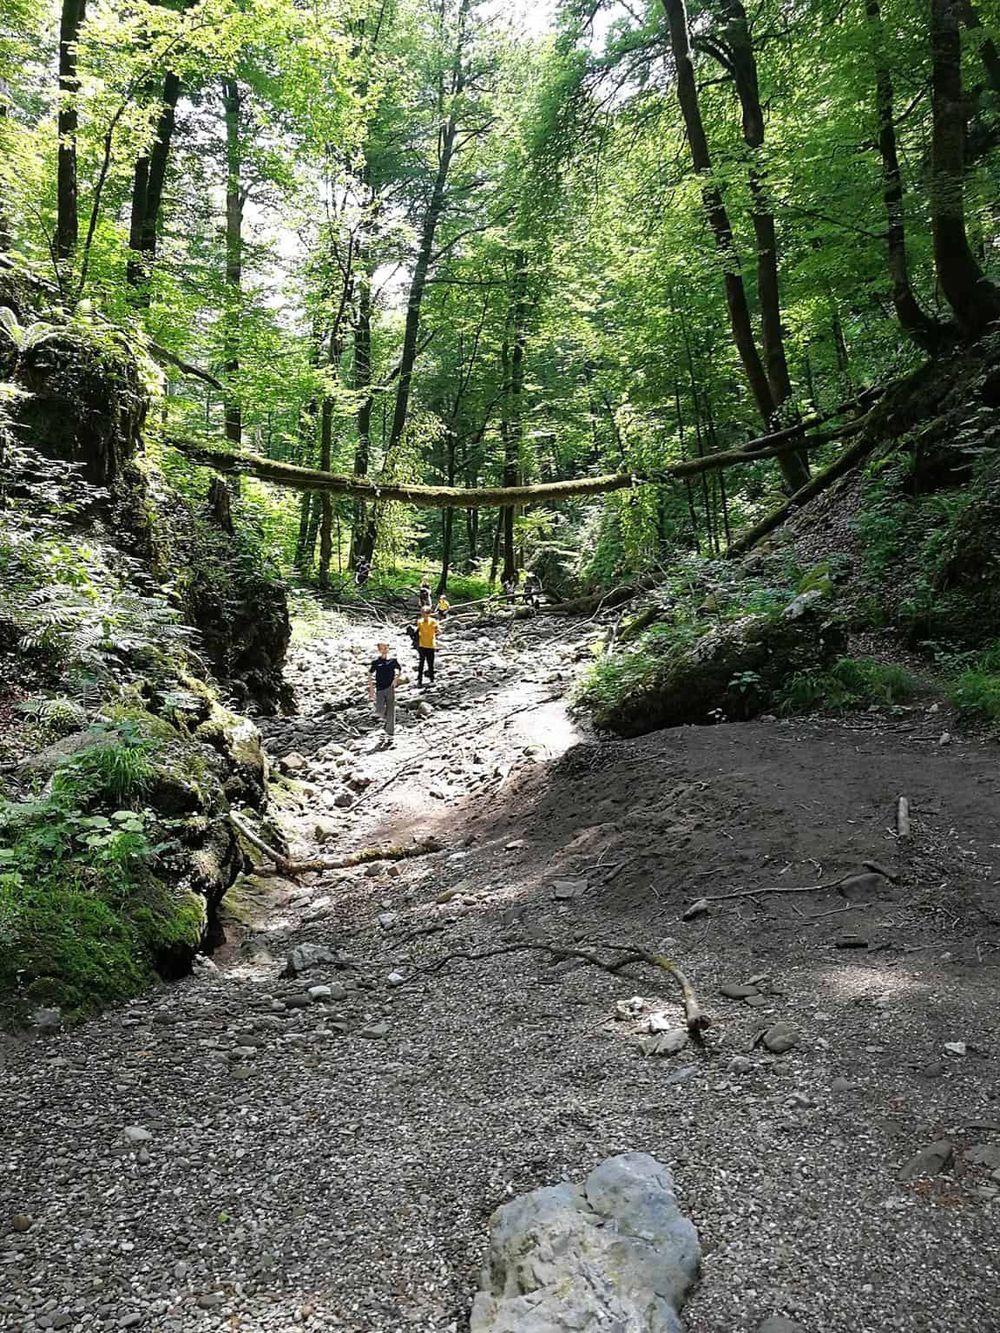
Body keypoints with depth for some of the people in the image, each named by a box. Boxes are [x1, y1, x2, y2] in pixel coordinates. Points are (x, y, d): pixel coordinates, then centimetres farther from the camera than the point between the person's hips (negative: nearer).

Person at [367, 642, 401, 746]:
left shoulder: (393, 661, 4)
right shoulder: (376, 662, 2)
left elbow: (400, 672, 16)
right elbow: (370, 675, 8)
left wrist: (396, 679, -3)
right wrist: (371, 688, 2)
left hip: (390, 688, 0)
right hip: (380, 689, 0)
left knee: (390, 712, -4)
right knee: (379, 710, -10)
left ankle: (389, 736, 0)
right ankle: (385, 718, 28)